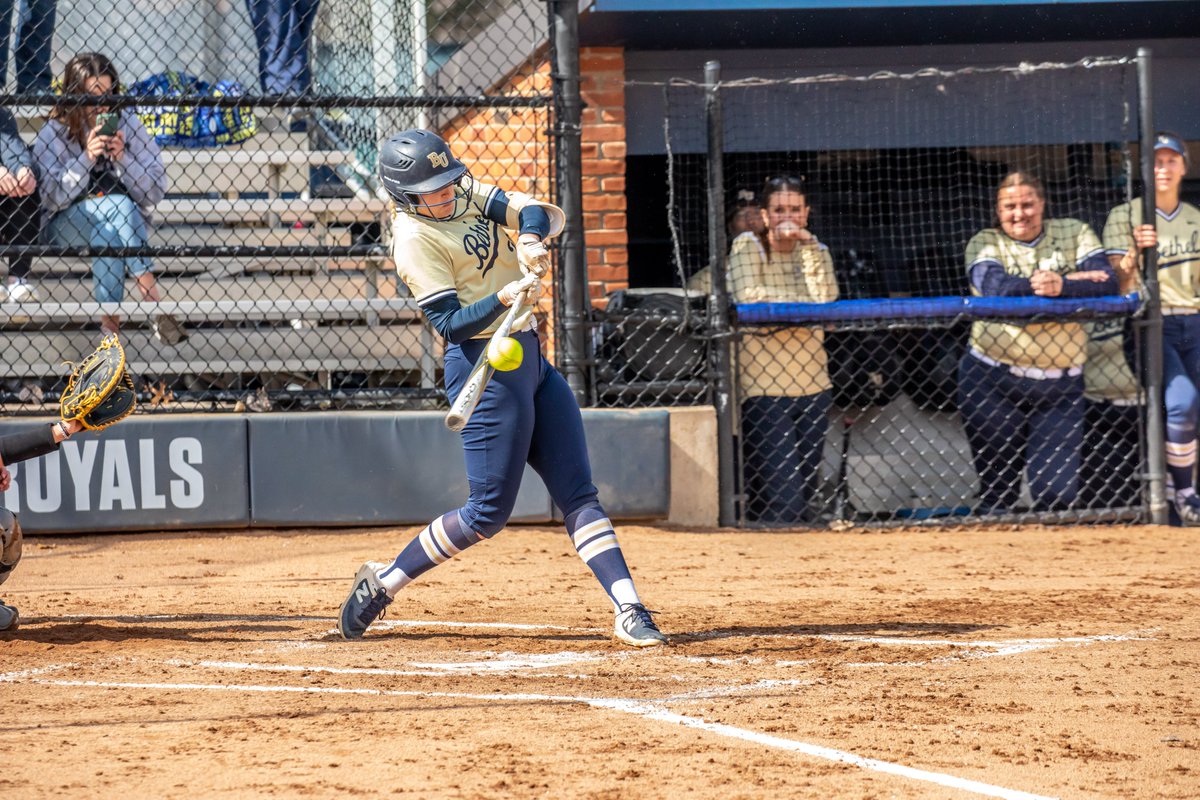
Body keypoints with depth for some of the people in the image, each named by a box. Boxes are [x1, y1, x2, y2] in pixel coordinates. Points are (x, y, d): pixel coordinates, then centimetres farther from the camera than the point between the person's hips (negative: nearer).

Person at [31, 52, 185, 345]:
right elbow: (52, 197, -12)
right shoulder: (54, 133, -1)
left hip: (130, 222, 1)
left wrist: (123, 158, -17)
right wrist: (86, 159, -23)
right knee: (116, 207, -32)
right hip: (66, 225, -1)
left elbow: (155, 191, 0)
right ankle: (155, 306, -40)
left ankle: (110, 321, -39)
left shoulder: (127, 123, 3)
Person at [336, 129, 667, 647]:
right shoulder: (415, 239, -15)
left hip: (532, 360, 8)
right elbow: (450, 322, -20)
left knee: (578, 493, 2)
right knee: (489, 512, -6)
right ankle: (383, 582, 8)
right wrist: (502, 300, -35)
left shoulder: (465, 194, 8)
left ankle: (629, 611, -2)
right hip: (486, 367, -8)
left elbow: (543, 213, 0)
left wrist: (532, 237, -22)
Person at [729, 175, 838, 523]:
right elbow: (749, 300, -15)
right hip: (763, 386, -5)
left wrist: (806, 248, -8)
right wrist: (804, 304, -8)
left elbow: (824, 300, -5)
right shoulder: (748, 247, 1)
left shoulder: (816, 252, 13)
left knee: (805, 494, 6)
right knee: (783, 497, -16)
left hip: (811, 386, 5)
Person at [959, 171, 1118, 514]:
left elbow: (1108, 284, -8)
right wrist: (1074, 281, -17)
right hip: (992, 383, -1)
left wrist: (1061, 287, -29)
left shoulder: (1075, 235, 7)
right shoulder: (985, 243, 3)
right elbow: (994, 287, -18)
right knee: (998, 488, 2)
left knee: (1057, 491, -4)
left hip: (1059, 387, 1)